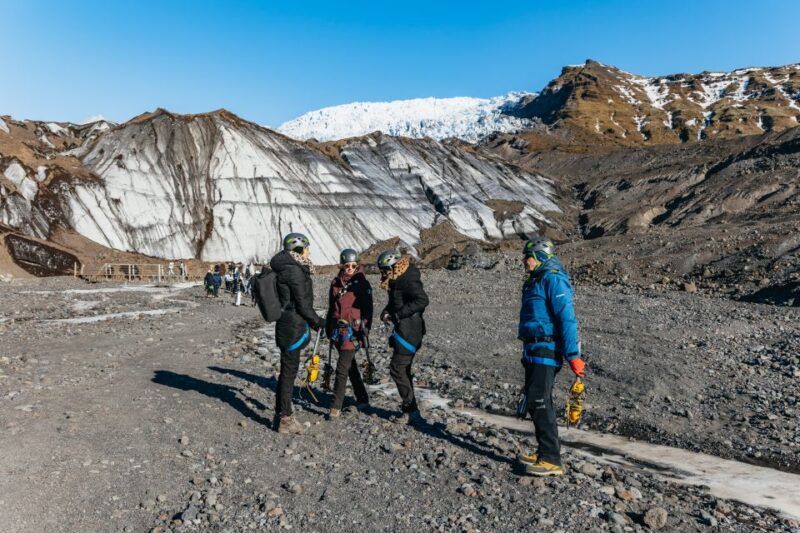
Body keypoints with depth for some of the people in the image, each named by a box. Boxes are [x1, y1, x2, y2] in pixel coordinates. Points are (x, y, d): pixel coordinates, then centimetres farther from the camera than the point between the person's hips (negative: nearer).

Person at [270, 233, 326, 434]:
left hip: (287, 326, 10)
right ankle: (285, 420, 9)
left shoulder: (287, 268, 12)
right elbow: (303, 305, -18)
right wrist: (319, 321, -3)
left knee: (287, 370, 17)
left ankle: (281, 414, 29)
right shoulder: (294, 271, -18)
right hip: (293, 328, -10)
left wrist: (313, 321, 19)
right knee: (289, 372, -1)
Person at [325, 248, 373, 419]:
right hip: (338, 330, 6)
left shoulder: (362, 283, -3)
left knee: (342, 367, -9)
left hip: (352, 331, -6)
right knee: (350, 365, 15)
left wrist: (365, 326, -12)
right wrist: (328, 327, 18)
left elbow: (368, 308, -3)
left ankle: (336, 406, -3)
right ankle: (362, 398, 29)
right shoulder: (336, 283, 11)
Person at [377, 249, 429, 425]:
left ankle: (412, 412, -1)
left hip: (409, 331, -10)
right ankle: (409, 409, 25)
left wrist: (397, 315, -24)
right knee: (403, 370, 15)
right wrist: (387, 311, 4)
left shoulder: (408, 280, -16)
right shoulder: (397, 280, 14)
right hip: (403, 330, 10)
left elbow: (422, 300, -27)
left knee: (397, 369, -8)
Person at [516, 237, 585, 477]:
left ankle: (552, 461, -6)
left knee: (539, 401, -12)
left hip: (547, 350, -10)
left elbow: (567, 318, -19)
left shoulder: (553, 279, -13)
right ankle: (545, 453, 23)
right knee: (535, 401, 13)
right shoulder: (535, 281, 18)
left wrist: (573, 356, -23)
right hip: (534, 349, 10)